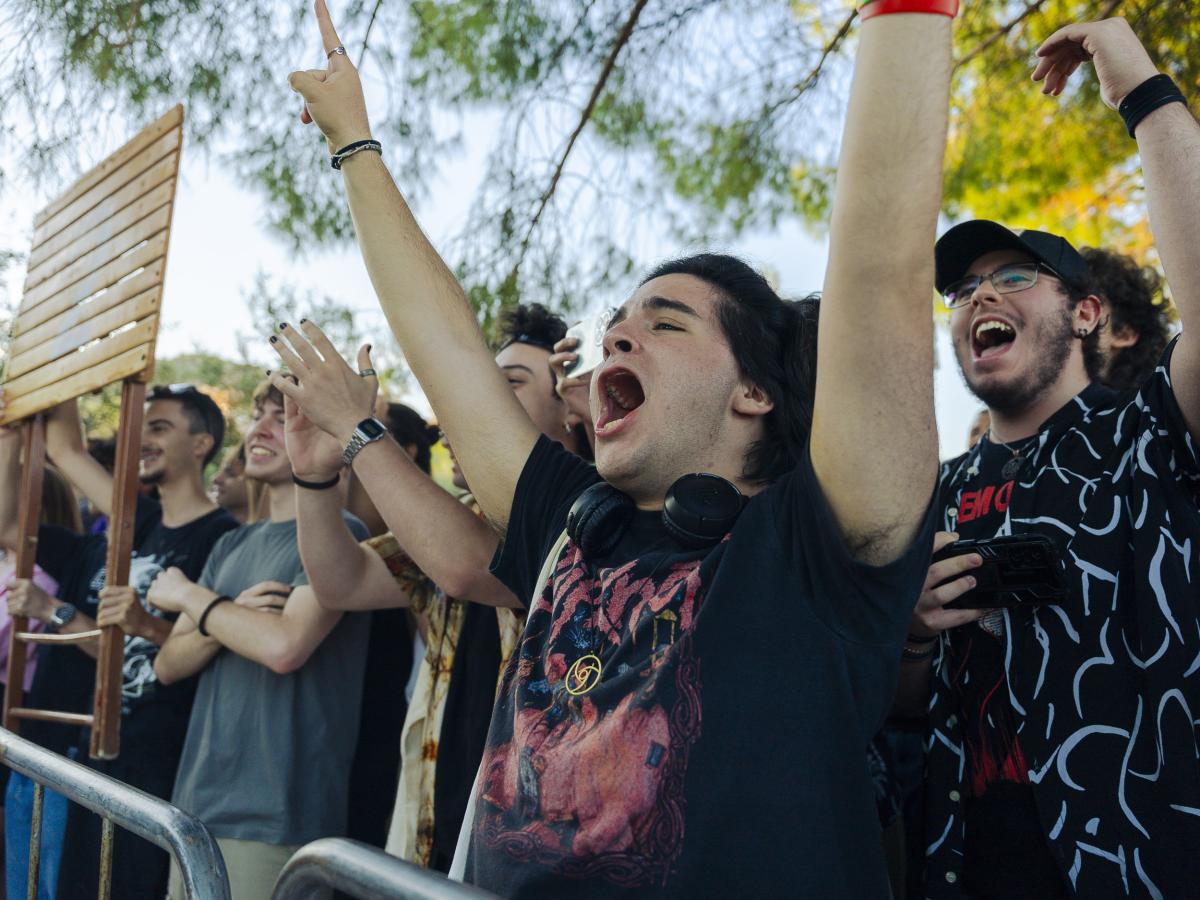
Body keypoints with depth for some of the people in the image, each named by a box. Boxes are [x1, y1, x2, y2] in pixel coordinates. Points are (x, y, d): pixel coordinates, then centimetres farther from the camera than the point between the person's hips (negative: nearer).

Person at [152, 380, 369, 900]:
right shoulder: (231, 546, 13)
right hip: (196, 802, 7)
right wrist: (226, 618, -12)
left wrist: (192, 597, -9)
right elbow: (168, 665, 9)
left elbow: (284, 646, -25)